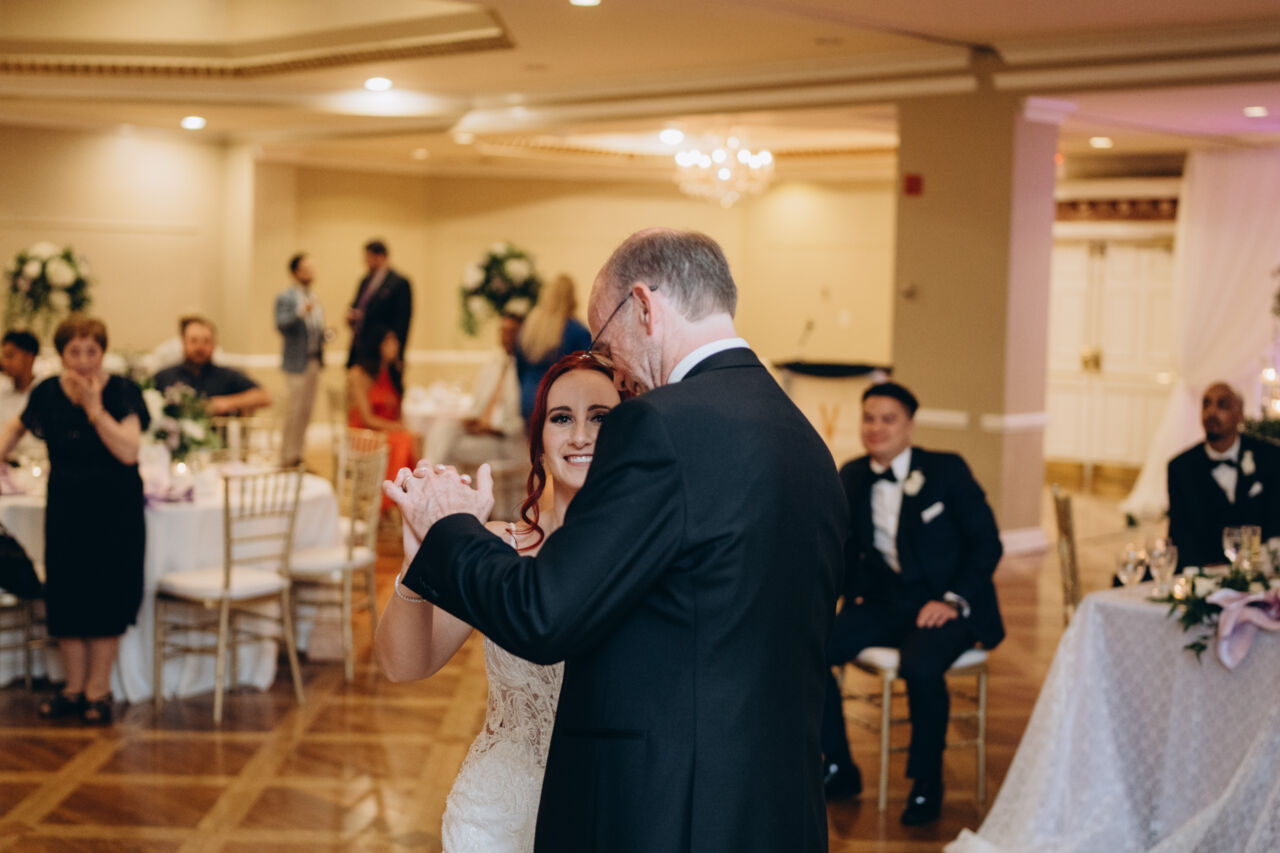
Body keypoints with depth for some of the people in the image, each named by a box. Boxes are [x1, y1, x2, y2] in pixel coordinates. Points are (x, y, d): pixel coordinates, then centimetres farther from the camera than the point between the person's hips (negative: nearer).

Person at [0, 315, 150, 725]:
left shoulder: (123, 392, -11)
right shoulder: (47, 393, 0)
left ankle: (98, 689, 13)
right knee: (65, 599, 5)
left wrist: (95, 407, -26)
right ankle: (74, 687, 20)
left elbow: (128, 451, -23)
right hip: (65, 506, 3)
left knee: (105, 599, 1)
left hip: (115, 510, -3)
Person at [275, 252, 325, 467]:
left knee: (307, 411, 11)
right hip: (296, 363, -8)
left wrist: (322, 336, 6)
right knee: (294, 411, -6)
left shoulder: (313, 298, 15)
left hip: (314, 361, 8)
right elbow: (281, 324, -22)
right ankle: (288, 459, 1)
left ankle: (298, 455, 18)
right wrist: (301, 312, -33)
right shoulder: (285, 298, -9)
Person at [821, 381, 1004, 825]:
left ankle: (927, 781, -11)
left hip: (945, 605, -4)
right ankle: (839, 769, -1)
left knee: (920, 667, -36)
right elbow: (848, 549, 18)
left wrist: (954, 600, -16)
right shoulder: (852, 478, 7)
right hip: (885, 602, 5)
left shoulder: (946, 470, -5)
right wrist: (853, 594, -1)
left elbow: (987, 543, -5)